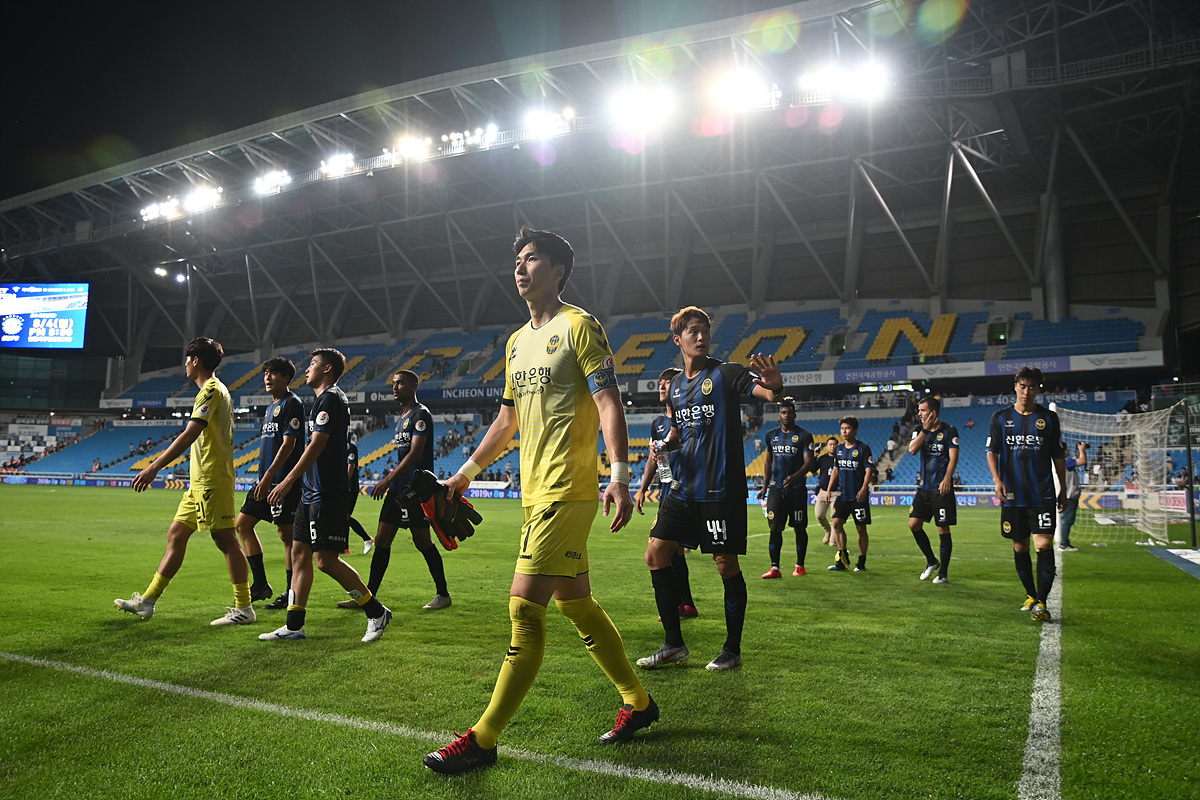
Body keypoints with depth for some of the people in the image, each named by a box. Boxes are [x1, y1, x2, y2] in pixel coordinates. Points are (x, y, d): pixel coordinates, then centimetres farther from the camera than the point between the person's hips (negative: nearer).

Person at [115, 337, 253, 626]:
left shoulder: (211, 390, -13)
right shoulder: (215, 389, 19)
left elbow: (189, 434, -22)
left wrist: (154, 467, -23)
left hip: (212, 481, -10)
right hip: (200, 482, 10)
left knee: (226, 541, -6)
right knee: (176, 535, 13)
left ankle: (244, 608, -1)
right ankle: (147, 601, 20)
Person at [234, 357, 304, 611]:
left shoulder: (292, 404, -10)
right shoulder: (271, 407, 19)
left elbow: (288, 443, -18)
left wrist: (269, 476, -23)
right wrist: (263, 478, 20)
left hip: (284, 480, -10)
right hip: (266, 479, 10)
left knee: (286, 533, -4)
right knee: (243, 523, 9)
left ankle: (291, 593, 4)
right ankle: (260, 584, 17)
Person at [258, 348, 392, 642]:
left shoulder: (330, 398, -12)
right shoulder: (325, 398, 20)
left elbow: (316, 445, -19)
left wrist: (287, 481, -19)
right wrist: (292, 483, 24)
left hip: (327, 493, -10)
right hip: (313, 491, 10)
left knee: (326, 559, -9)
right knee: (299, 552, 10)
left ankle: (376, 612, 1)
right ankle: (294, 625, 15)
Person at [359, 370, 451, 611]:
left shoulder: (420, 414, -11)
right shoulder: (402, 417, 18)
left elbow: (415, 453, -20)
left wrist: (388, 479, -23)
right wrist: (390, 481, 21)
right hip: (398, 489, 9)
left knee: (422, 541, -2)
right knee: (381, 541, 6)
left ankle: (443, 594, 11)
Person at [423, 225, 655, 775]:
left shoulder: (579, 326, -5)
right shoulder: (516, 342, 18)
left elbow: (609, 403, -13)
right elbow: (507, 420, 26)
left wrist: (620, 475, -24)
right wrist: (466, 473, 25)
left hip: (567, 492, -9)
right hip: (536, 493, 9)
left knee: (524, 606, -9)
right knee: (575, 603, 13)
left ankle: (483, 739, -2)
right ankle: (638, 702, 28)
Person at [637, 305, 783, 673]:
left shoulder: (725, 373, -5)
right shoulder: (675, 384, 13)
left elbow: (769, 393, -21)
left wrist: (775, 384, -43)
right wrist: (666, 443, 6)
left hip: (721, 490, -6)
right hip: (684, 488, 7)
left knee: (726, 564, 0)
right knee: (656, 554, 2)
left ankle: (732, 649, 17)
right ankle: (674, 644, 14)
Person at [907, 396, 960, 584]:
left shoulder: (949, 430, -4)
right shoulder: (919, 431, 11)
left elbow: (953, 457, -11)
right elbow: (912, 450, -6)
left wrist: (947, 478, -24)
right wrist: (926, 429, -12)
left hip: (941, 488, -5)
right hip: (923, 487, 6)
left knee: (943, 529, -2)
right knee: (913, 524, 1)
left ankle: (943, 573, 7)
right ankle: (931, 561, 21)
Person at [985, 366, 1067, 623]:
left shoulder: (1048, 417, 5)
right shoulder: (1001, 417, 5)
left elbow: (1058, 456, 10)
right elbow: (992, 451, 3)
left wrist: (1063, 489, 10)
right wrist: (997, 479, -13)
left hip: (1042, 494, -1)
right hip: (1013, 494, 1)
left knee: (1044, 545, -12)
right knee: (1019, 547, 10)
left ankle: (1041, 602, -8)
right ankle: (1031, 595, 27)